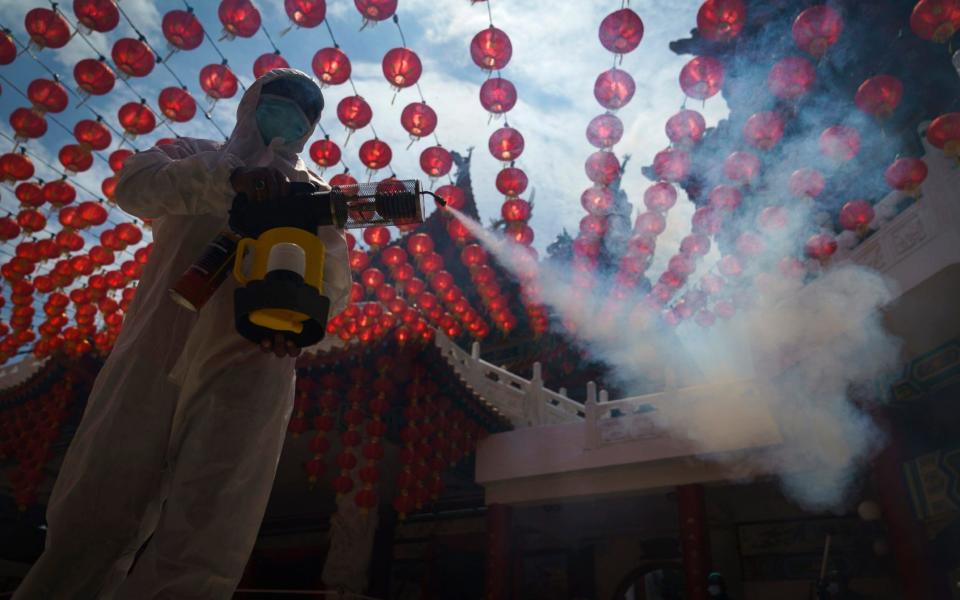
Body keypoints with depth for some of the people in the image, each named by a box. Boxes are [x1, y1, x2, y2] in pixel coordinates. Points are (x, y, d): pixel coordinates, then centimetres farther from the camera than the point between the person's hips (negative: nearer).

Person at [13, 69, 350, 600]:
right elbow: (135, 186, -4)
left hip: (247, 366, 0)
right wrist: (229, 176, -21)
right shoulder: (194, 155, 20)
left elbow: (333, 288, 7)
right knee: (95, 515, -1)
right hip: (157, 353, 1)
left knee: (202, 543, -8)